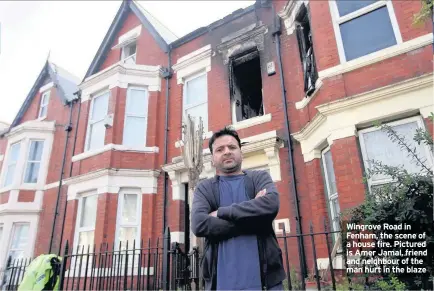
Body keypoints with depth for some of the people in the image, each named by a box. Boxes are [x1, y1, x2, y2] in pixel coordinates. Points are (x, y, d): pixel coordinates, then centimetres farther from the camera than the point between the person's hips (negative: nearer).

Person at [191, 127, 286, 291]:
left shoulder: (260, 178, 8)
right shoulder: (204, 188, 7)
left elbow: (270, 205, -13)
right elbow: (199, 225, -11)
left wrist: (221, 213, -9)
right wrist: (252, 220, -11)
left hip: (264, 277, 0)